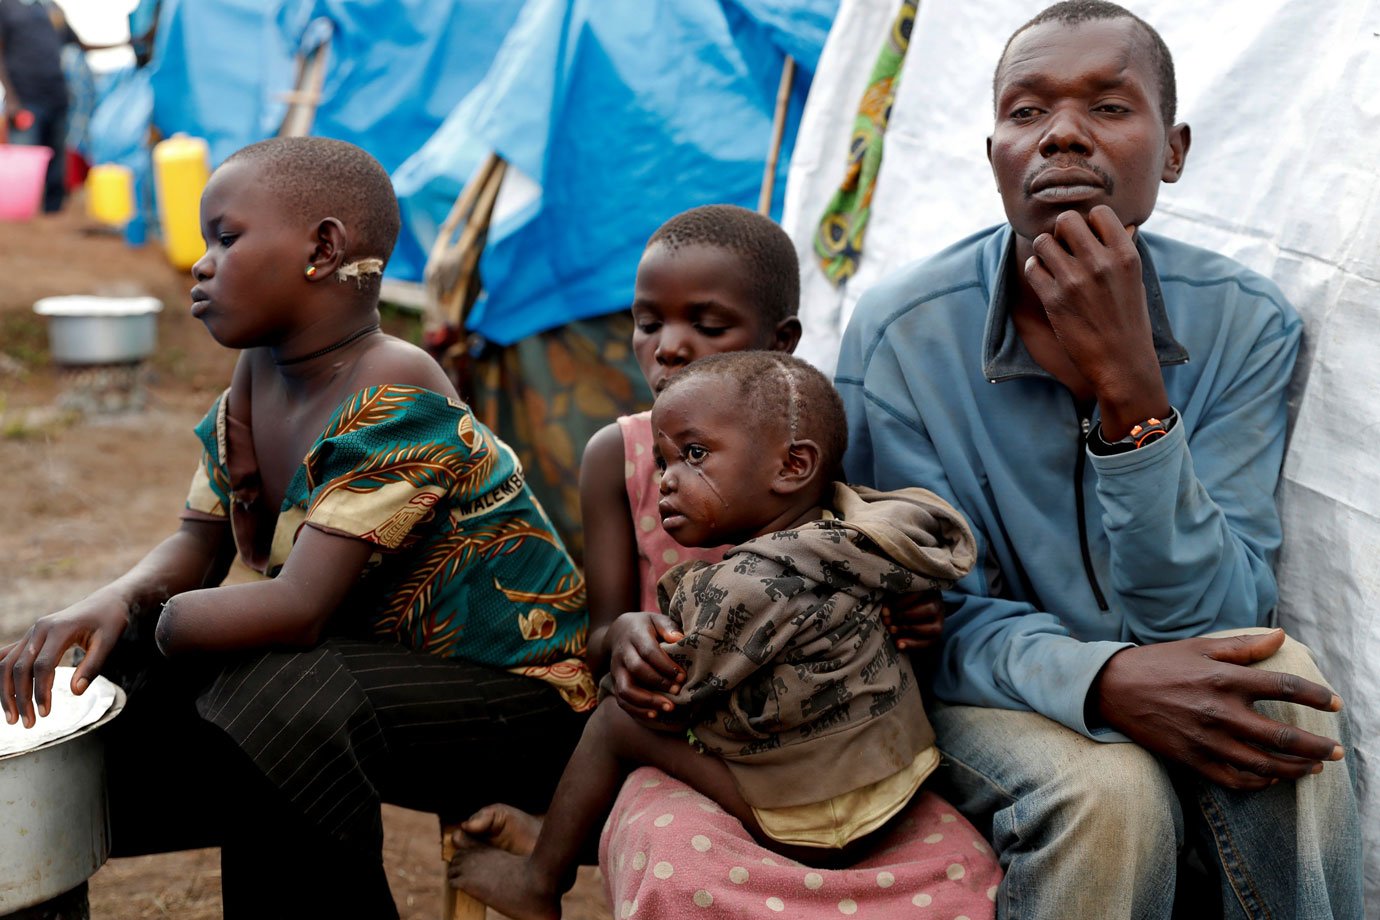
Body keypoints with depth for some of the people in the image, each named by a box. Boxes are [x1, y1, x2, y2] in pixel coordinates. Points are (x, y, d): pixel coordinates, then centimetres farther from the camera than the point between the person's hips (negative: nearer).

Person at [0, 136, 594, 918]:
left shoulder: (396, 399, -27)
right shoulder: (259, 375, 0)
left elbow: (296, 609, -34)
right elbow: (198, 543, 4)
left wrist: (161, 623, -17)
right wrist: (112, 602, -17)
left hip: (518, 699, -8)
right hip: (385, 655, 9)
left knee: (277, 707, -32)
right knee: (129, 684, 4)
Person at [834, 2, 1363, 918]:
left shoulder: (1247, 322, -12)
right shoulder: (899, 335, -16)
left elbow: (1211, 622, -18)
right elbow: (938, 615, -11)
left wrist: (1128, 389, -32)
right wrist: (1099, 678, -33)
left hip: (1167, 672, 2)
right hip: (994, 688, -1)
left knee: (1285, 713, -31)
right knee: (1111, 791, -33)